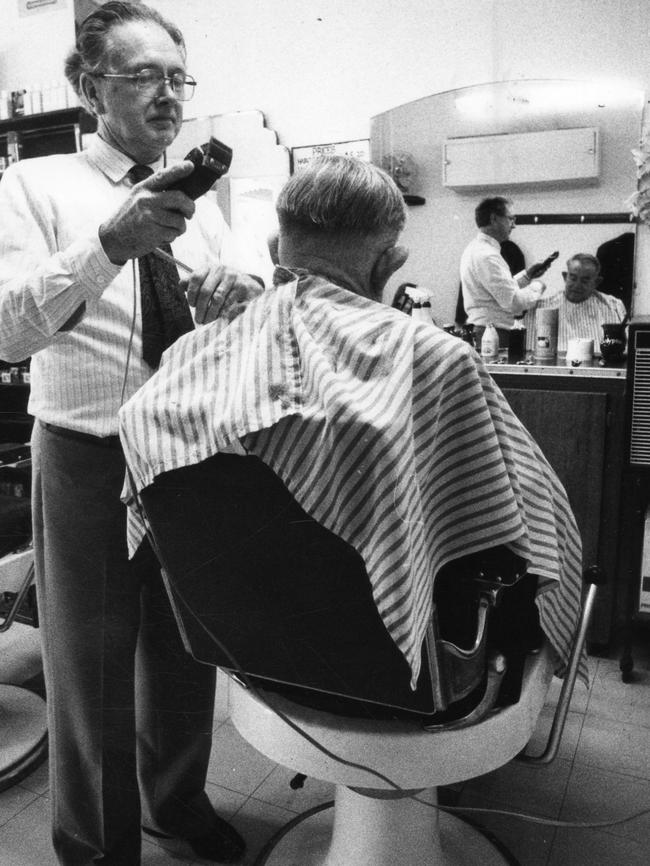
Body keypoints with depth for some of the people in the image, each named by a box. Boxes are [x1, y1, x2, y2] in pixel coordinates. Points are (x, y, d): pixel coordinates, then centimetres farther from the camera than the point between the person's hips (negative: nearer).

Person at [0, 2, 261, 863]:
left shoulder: (198, 200, 9)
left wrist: (238, 298, -17)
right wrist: (111, 243, -32)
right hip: (88, 461, -4)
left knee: (185, 649, 19)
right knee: (93, 663, 10)